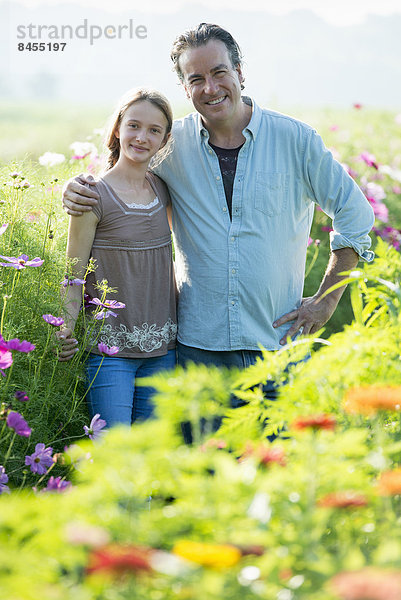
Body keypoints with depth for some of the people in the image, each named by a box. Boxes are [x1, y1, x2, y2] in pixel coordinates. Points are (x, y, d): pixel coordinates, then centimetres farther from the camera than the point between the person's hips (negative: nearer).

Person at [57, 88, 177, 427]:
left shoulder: (163, 190, 7)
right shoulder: (94, 197, -9)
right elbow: (75, 276, -6)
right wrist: (66, 334, -20)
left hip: (161, 348, 5)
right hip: (110, 348, -5)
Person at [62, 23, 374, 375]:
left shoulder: (295, 139, -2)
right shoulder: (173, 145, 1)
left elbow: (356, 214, 6)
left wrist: (327, 300, 2)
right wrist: (75, 190, -6)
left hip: (279, 341, -1)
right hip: (198, 345, 1)